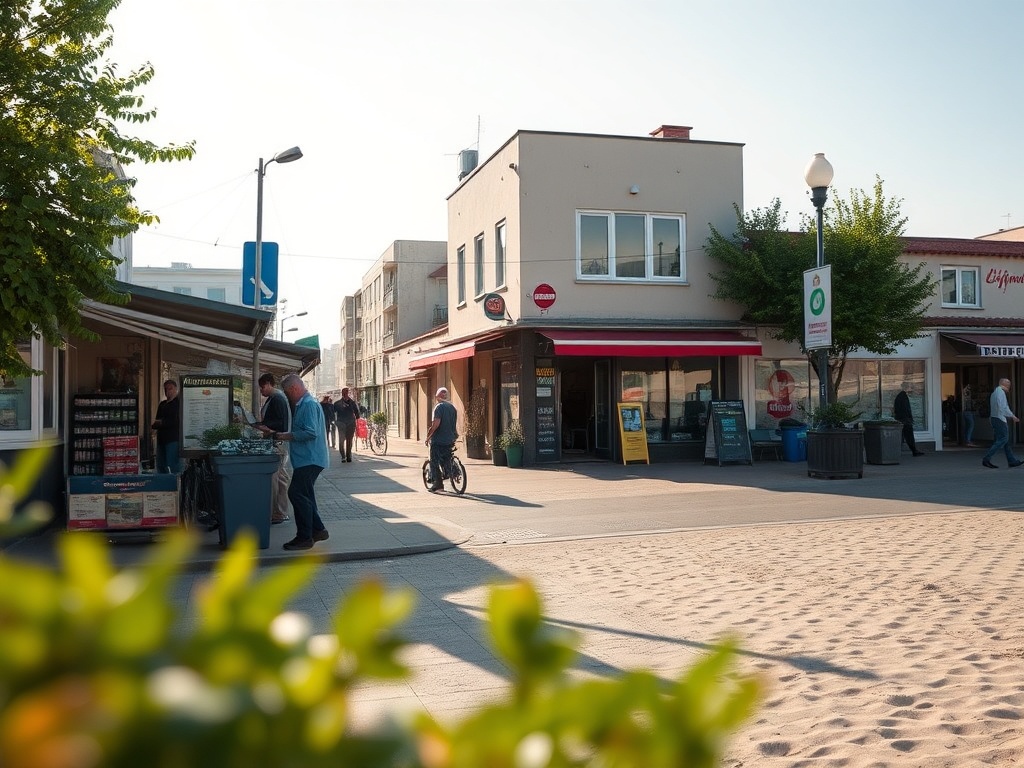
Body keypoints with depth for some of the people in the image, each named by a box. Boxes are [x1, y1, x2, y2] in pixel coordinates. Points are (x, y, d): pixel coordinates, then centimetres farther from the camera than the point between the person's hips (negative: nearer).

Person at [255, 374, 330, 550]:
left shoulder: (309, 405, -15)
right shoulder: (301, 404, 19)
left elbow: (310, 432, -25)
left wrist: (284, 436, -17)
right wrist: (273, 433, 20)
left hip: (310, 460, -11)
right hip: (306, 460, 11)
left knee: (297, 494, -11)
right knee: (304, 496, 16)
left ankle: (304, 537, -6)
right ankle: (318, 530, 24)